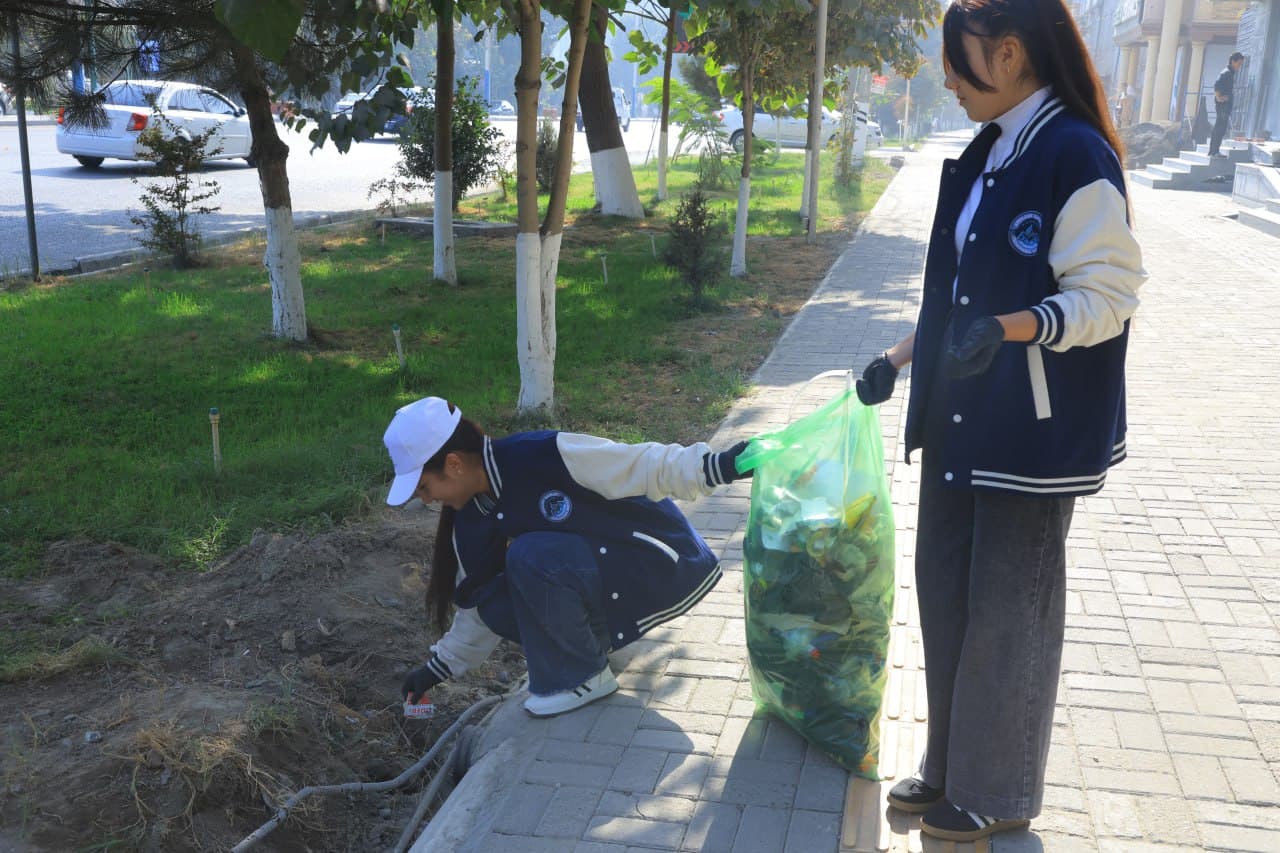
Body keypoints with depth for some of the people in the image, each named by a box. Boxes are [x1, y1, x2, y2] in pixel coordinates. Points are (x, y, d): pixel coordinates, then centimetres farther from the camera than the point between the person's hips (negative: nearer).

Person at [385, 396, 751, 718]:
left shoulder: (543, 455, -23)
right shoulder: (471, 525, 1)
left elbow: (643, 466, -23)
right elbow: (478, 608, 15)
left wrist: (717, 466, -35)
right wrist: (437, 670, 22)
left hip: (660, 563, -7)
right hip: (605, 587, 7)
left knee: (529, 556, -27)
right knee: (496, 603, -12)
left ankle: (583, 677, -7)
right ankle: (594, 643, 10)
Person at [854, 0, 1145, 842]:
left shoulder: (1076, 156, -16)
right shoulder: (985, 155, 10)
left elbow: (1105, 297, -17)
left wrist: (1007, 329, -31)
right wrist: (900, 357, 14)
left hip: (1035, 430, -8)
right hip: (962, 420, 8)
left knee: (1009, 610, 5)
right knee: (945, 591, 15)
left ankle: (998, 792, 25)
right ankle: (950, 764, 33)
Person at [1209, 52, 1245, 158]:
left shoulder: (1230, 72, 19)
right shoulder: (1227, 72, -12)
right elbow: (1217, 84, -25)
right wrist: (1219, 97, -22)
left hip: (1226, 105, 10)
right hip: (1223, 104, -10)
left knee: (1218, 128, 12)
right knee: (1221, 128, -11)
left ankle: (1213, 151, 15)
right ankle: (1215, 151, -11)